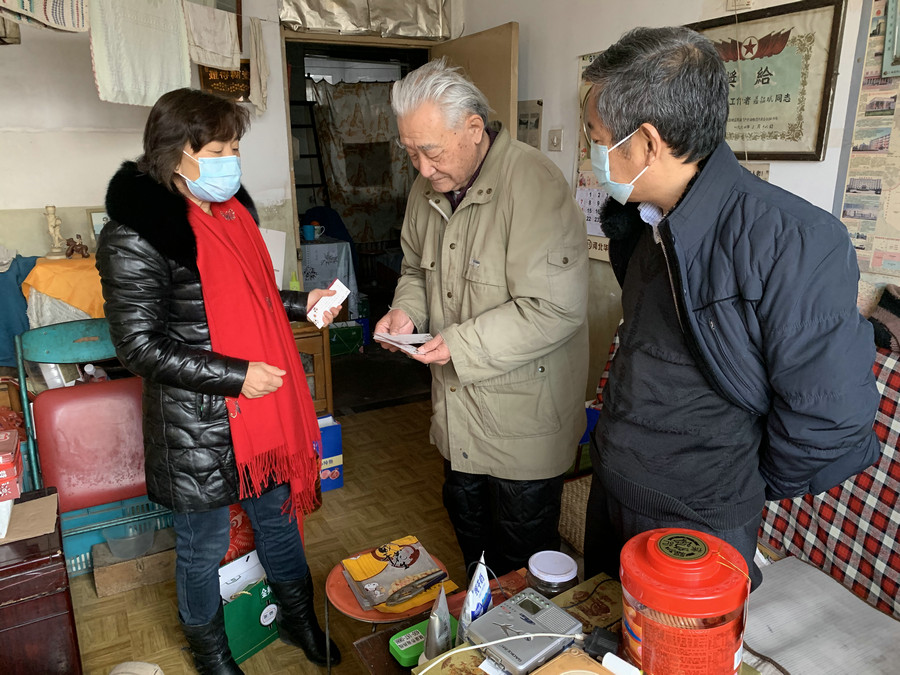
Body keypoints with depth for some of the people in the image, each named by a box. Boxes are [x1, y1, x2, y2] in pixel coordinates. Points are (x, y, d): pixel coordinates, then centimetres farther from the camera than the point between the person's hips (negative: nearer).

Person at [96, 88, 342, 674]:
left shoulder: (233, 209, 6)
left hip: (264, 405, 7)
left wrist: (301, 303, 3)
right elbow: (141, 346, -19)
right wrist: (235, 376, -23)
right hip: (198, 427, -7)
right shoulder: (135, 236, -19)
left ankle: (299, 620, 47)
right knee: (204, 546, 15)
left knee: (279, 520, 23)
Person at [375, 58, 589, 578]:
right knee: (466, 515, 26)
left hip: (522, 411, -8)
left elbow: (556, 308, -27)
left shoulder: (534, 184, -23)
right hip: (458, 403, 8)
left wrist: (462, 344, -26)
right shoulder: (429, 188, 3)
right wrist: (407, 309, -3)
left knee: (522, 550, 11)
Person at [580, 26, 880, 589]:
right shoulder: (645, 222, -2)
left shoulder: (791, 241, -27)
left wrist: (748, 489, -9)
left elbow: (832, 417, -22)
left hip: (696, 531, -7)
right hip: (609, 497, 7)